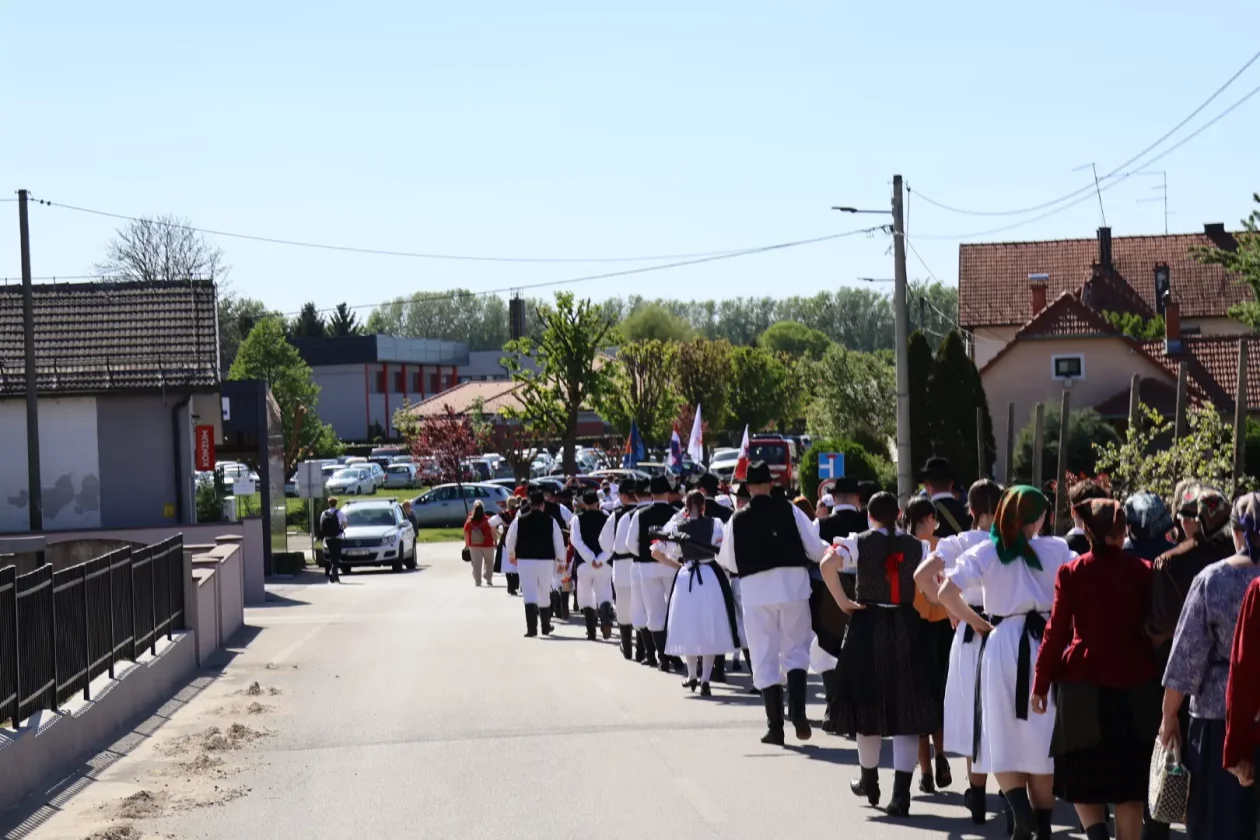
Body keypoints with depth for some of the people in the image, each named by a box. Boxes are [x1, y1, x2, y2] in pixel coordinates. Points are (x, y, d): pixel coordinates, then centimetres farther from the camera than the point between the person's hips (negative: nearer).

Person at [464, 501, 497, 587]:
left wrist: (466, 544, 11)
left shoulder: (469, 521, -5)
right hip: (487, 545, -1)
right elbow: (493, 532, -13)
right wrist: (495, 542, -2)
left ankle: (477, 581, 5)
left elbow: (466, 533, -1)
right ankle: (488, 579, 10)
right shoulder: (487, 520, -12)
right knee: (489, 562, 17)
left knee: (476, 563, 7)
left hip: (474, 545, 1)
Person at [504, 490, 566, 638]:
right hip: (546, 561, 1)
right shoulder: (551, 521, -5)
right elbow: (559, 542, -3)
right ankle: (546, 627, 28)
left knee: (529, 594, -3)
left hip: (525, 561, -1)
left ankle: (532, 628, -20)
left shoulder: (519, 520, -3)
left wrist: (512, 555, 26)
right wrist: (561, 560, 11)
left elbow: (510, 540, 6)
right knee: (544, 594, 17)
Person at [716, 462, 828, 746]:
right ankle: (797, 710, -9)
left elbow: (728, 561, 6)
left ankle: (775, 726, 5)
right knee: (796, 651, 12)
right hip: (793, 584, 0)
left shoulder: (739, 519, 1)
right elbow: (816, 548, -1)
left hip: (756, 590, 0)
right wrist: (828, 555, 21)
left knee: (765, 659, 7)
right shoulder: (789, 510, 0)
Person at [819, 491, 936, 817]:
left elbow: (828, 565, -20)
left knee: (869, 704, 15)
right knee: (906, 710, 2)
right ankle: (900, 795, -8)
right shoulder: (917, 546, 3)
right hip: (907, 627, 1)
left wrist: (843, 602, -10)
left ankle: (869, 782, 30)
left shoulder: (858, 543, -4)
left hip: (868, 625, -1)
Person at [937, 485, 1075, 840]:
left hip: (1002, 645, -1)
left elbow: (946, 593, -11)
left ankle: (1020, 808, -15)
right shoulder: (1055, 549, 1)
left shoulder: (985, 553, -1)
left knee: (1002, 739, 7)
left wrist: (977, 622, 1)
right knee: (1041, 740, 11)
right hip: (1045, 643, 1)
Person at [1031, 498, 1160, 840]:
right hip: (1135, 684, 1)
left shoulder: (1071, 572, -6)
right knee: (1129, 778, 9)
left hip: (1084, 683, -1)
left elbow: (1057, 630, -5)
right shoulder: (1143, 571, -2)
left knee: (1083, 774, 9)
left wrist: (1041, 683, 2)